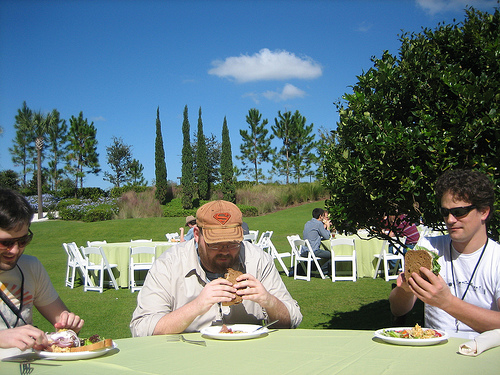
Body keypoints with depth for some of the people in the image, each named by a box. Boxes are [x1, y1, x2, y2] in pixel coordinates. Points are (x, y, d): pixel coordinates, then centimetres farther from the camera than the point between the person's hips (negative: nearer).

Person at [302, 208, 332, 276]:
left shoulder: (307, 223, 15)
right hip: (314, 251, -9)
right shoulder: (319, 224, -10)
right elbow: (327, 237, -5)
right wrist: (328, 227, 12)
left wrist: (324, 226, 26)